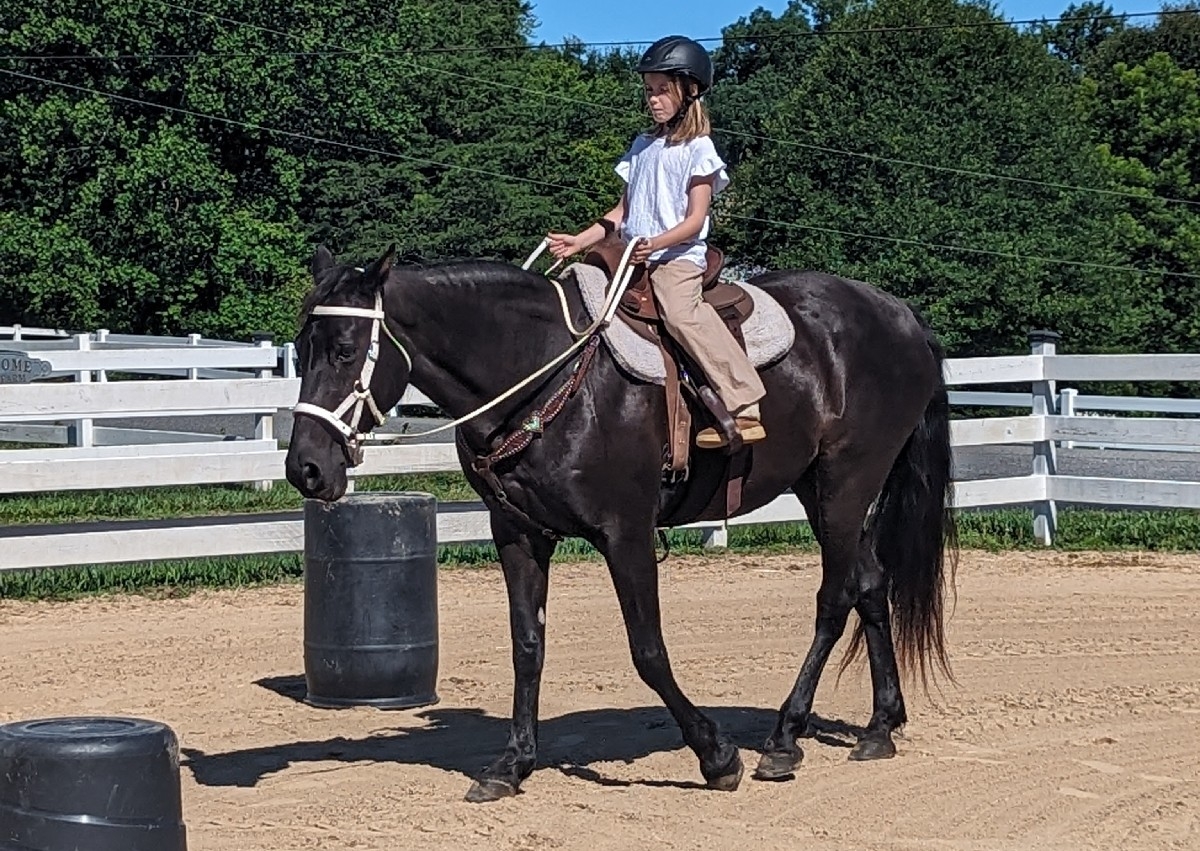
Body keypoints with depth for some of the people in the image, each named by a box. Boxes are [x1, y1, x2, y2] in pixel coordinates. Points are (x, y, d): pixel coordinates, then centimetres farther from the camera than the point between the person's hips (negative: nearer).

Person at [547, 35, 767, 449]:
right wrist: (580, 241, 6)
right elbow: (621, 212, 20)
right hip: (631, 256, 8)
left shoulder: (698, 149, -1)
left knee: (681, 311, -34)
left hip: (678, 256, -8)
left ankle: (743, 407, -37)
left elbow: (695, 221, -9)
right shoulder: (642, 146, 19)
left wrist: (656, 244, -26)